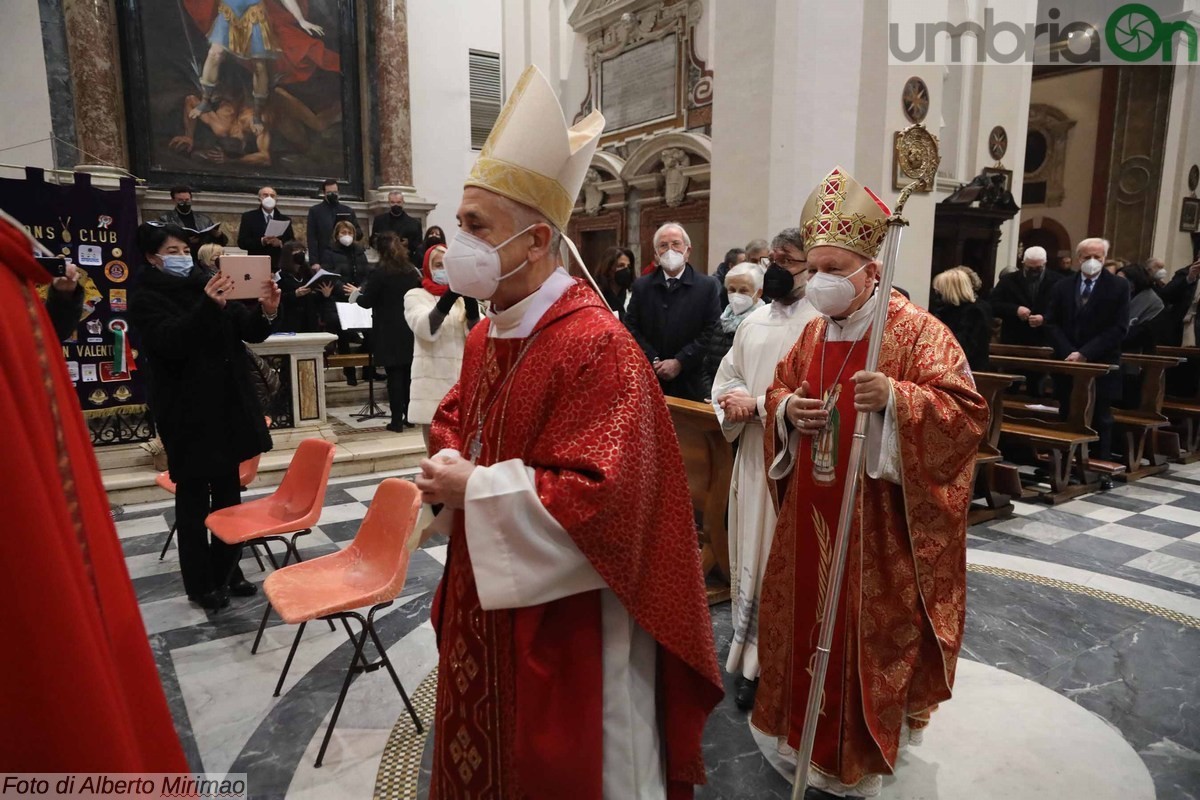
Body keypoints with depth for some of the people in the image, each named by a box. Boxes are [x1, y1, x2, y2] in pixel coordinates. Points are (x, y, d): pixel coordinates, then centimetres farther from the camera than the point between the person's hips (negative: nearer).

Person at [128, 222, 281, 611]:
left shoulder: (207, 284, 8)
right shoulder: (145, 299, -5)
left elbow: (249, 331, 2)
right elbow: (173, 340, -23)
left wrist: (266, 311, -20)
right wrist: (208, 306, -39)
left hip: (227, 404, 5)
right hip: (187, 411, -5)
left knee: (228, 491, 13)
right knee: (193, 496, 4)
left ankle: (227, 570, 26)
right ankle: (200, 583, 15)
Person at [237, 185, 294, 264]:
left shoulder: (285, 219, 13)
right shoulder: (248, 217, 9)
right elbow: (242, 242, 0)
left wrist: (280, 243, -13)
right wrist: (261, 241, -15)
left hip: (279, 264, 1)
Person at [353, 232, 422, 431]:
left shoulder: (379, 273, -9)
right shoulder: (412, 271, 6)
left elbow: (367, 301, -8)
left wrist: (356, 295, 12)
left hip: (389, 332, -4)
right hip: (410, 331, 4)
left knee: (394, 376, -2)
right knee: (409, 374, 10)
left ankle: (397, 420, 1)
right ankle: (409, 416, 16)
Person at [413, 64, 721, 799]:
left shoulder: (597, 345, -25)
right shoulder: (487, 334, 4)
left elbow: (599, 496, -30)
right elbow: (455, 422, 19)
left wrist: (474, 489, -21)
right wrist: (449, 468, -3)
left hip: (568, 616, -8)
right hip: (487, 598, 9)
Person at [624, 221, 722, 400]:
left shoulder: (708, 286, 0)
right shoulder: (641, 286, 7)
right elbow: (631, 327, 2)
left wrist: (680, 362, -14)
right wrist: (653, 361, -10)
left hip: (691, 384, -1)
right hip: (648, 380, 2)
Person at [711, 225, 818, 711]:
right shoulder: (753, 322, 14)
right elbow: (725, 379, 15)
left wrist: (757, 404, -17)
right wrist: (732, 403, -7)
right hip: (752, 453, 7)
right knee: (749, 552, 14)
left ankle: (767, 665, 14)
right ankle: (748, 649, 30)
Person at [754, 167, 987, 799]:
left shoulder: (916, 331, -12)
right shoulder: (814, 332, 8)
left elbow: (966, 412, -16)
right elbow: (779, 390, 18)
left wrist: (894, 398, -31)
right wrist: (787, 407, -5)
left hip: (878, 522, -6)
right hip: (813, 514, 7)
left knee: (871, 630, 5)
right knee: (809, 617, 16)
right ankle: (819, 740, 38)